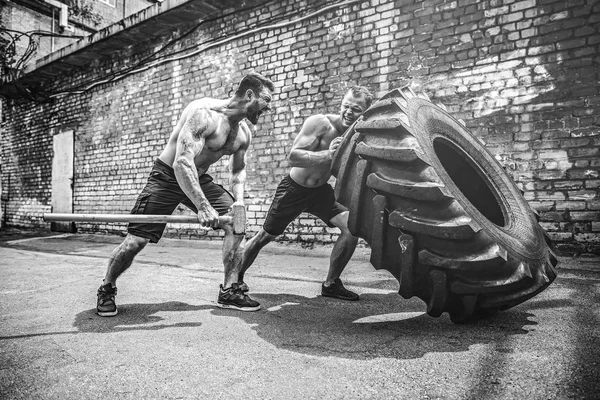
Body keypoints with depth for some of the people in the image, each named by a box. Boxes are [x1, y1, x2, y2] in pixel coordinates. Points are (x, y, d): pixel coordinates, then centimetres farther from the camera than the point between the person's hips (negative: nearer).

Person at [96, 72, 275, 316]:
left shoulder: (244, 134, -2)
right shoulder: (203, 112, -27)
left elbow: (237, 169, 12)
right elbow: (182, 162, -37)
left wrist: (239, 200, -6)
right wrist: (202, 205, -43)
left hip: (200, 179, 7)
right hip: (167, 177, -6)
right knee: (135, 241, -7)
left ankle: (229, 292, 1)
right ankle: (107, 290, 22)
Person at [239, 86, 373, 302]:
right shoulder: (319, 123, -23)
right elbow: (293, 156, -31)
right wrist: (327, 155, -41)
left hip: (320, 190, 4)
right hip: (294, 188, -4)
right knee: (265, 236, 7)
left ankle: (331, 284, 3)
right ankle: (236, 277, 31)